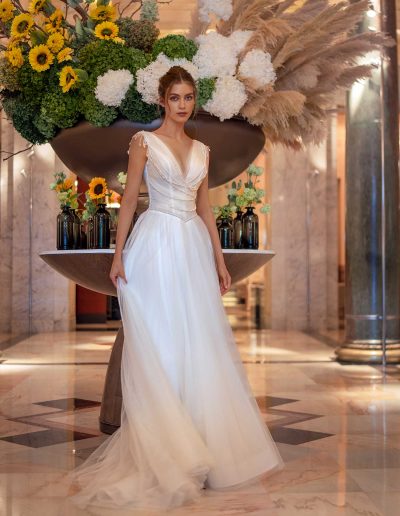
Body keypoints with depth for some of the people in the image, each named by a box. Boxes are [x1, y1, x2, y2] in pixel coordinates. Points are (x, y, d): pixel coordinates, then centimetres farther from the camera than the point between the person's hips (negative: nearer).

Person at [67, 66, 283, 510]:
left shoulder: (201, 150, 15)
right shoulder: (144, 142, 1)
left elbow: (204, 208, 16)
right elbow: (129, 199, -3)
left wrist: (219, 259, 13)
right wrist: (118, 254, -9)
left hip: (194, 246, 5)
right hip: (157, 244, -5)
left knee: (201, 342, 5)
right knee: (159, 343, -2)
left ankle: (204, 438, 18)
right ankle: (161, 445, 8)